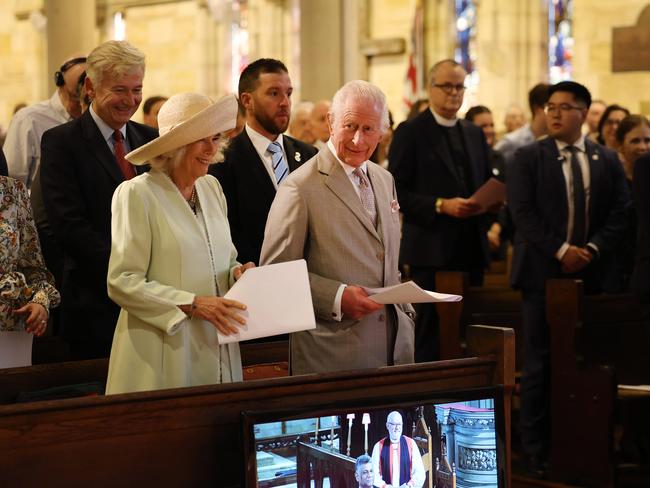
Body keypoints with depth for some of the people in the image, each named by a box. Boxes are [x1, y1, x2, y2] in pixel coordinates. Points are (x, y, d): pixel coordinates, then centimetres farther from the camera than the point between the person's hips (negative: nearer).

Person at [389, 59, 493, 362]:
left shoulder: (475, 134, 16)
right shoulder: (410, 132, -3)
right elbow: (396, 192, -9)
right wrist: (441, 206, -17)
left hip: (471, 249, 6)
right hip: (431, 249, -5)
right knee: (430, 335, -2)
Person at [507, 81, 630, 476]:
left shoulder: (607, 160, 10)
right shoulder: (529, 157, 2)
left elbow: (620, 211, 6)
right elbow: (522, 211, -6)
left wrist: (593, 248, -9)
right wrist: (561, 250, -14)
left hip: (593, 273, 2)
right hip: (544, 272, -2)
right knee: (540, 362, 0)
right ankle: (536, 447, 5)